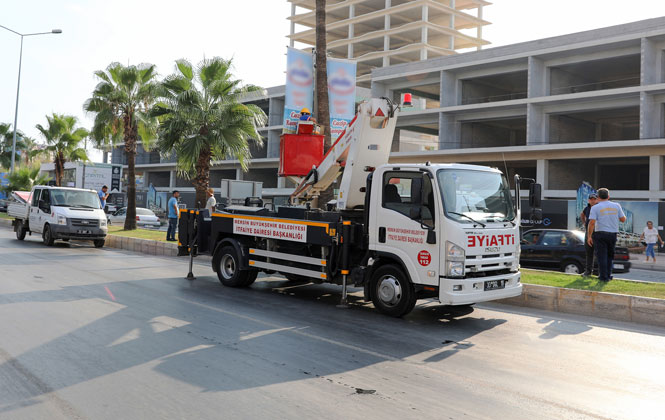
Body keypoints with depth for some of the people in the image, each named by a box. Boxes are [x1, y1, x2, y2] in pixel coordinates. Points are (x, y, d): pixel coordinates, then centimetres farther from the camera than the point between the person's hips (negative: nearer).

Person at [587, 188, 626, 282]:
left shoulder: (595, 208, -7)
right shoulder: (616, 206, 4)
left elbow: (592, 222, -14)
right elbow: (623, 219, 8)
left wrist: (589, 236, -8)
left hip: (600, 234, -4)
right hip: (613, 234, 4)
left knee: (602, 256, 2)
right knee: (610, 255, 18)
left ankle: (603, 276, 3)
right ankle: (608, 275, 21)